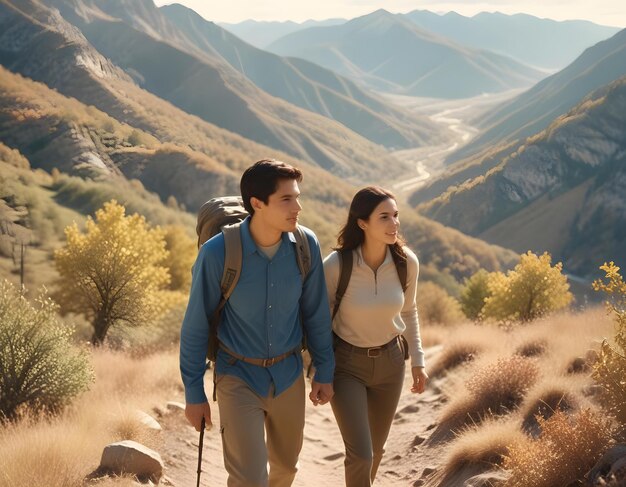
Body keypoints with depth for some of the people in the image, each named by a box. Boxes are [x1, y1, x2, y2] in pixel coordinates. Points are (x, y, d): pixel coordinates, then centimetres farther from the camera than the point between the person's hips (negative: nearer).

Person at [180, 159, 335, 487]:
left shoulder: (306, 245, -12)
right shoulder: (218, 253, -22)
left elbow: (316, 312, 2)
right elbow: (195, 326, -10)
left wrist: (324, 372, 7)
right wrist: (193, 393, -5)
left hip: (288, 375, 4)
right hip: (239, 377, -4)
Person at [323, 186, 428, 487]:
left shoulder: (407, 262, -14)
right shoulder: (336, 265, -25)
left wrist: (417, 360, 7)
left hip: (389, 360, 4)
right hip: (346, 363, -4)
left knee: (376, 449, 18)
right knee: (361, 454, -10)